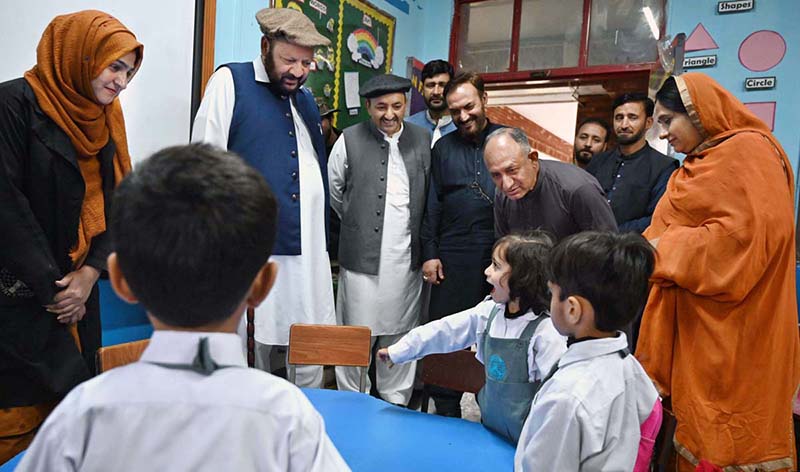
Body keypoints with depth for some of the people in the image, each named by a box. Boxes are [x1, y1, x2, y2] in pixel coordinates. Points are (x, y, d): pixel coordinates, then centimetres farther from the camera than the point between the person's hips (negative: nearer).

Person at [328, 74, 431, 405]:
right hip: (362, 256, -2)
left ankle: (396, 403, 28)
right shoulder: (350, 140, -2)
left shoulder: (423, 140, 6)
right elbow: (334, 192, 10)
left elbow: (431, 196, 13)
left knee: (400, 334, 13)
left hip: (406, 259, 3)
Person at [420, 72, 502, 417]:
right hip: (453, 256, 1)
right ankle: (446, 415, 17)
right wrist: (429, 253, 3)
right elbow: (432, 204, 10)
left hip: (500, 255, -1)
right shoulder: (443, 147, 12)